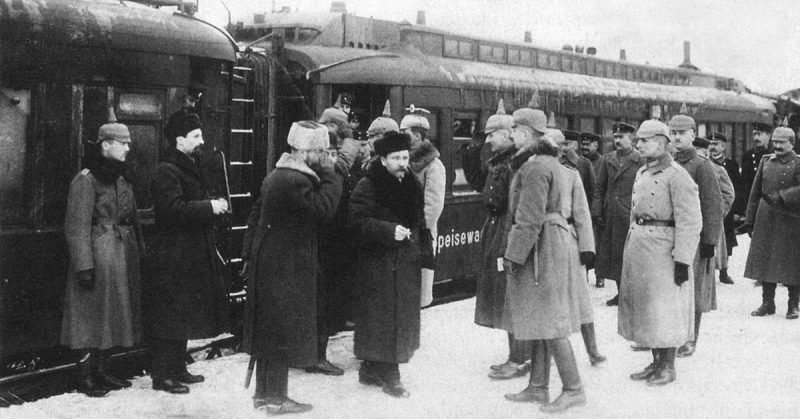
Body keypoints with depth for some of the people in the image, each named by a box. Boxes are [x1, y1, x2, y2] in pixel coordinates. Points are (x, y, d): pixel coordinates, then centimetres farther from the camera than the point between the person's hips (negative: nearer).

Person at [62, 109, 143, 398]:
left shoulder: (122, 179, 13)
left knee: (112, 316, 13)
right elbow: (77, 227, -16)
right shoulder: (86, 180, -12)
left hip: (124, 257, 8)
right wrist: (84, 265, -20)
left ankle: (101, 371, 22)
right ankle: (86, 377, 7)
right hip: (100, 258, -8)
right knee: (94, 316, -2)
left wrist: (140, 251, 14)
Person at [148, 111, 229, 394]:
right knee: (169, 315, -5)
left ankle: (177, 369, 25)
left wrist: (215, 206, 7)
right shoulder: (166, 171, -13)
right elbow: (173, 209, -25)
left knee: (185, 315, 15)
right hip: (174, 256, -10)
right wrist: (210, 207, -21)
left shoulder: (190, 167, 19)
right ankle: (162, 375, 1)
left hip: (193, 253, 10)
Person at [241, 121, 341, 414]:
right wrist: (329, 175, -13)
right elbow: (324, 208, -23)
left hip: (265, 262, 10)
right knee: (283, 331, -2)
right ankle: (276, 398, 5)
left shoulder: (275, 176, 14)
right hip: (287, 268, -10)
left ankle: (263, 392, 24)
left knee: (268, 329, 15)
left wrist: (249, 254, 19)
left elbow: (255, 216, 17)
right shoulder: (296, 181, -20)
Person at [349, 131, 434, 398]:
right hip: (378, 264, -7)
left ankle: (371, 370, 23)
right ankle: (388, 375, 2)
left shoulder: (412, 185, 14)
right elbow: (359, 221, -17)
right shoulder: (367, 188, -9)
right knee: (382, 318, -6)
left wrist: (424, 251, 13)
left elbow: (420, 223, 21)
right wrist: (389, 231, -26)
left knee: (404, 315, 11)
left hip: (407, 264, 8)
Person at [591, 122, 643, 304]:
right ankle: (621, 292, 20)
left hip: (630, 215, -5)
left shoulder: (641, 161, -3)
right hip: (610, 216, 5)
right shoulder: (607, 159, 12)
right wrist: (596, 212, 3)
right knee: (611, 254, 9)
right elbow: (599, 188, 11)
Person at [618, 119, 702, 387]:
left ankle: (668, 367, 13)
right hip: (637, 245, 8)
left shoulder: (676, 176, -13)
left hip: (662, 249, -8)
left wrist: (682, 260, -19)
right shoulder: (642, 173, 14)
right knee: (645, 307, 14)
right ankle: (656, 362, 26)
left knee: (664, 310, 1)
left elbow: (690, 222, -16)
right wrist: (631, 244, 17)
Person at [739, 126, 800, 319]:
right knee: (765, 260, 7)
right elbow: (755, 192, 10)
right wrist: (749, 220, 7)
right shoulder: (765, 161, 10)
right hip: (765, 219, 4)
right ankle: (767, 303, 17)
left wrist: (781, 196, -26)